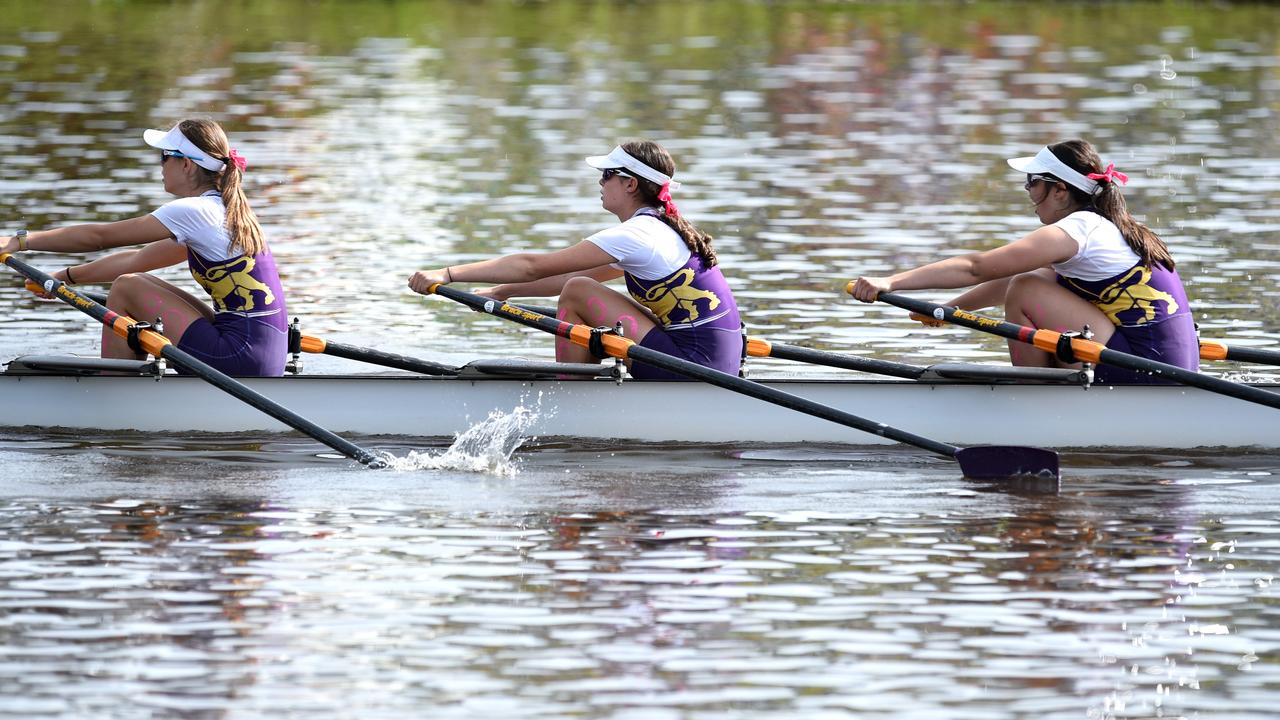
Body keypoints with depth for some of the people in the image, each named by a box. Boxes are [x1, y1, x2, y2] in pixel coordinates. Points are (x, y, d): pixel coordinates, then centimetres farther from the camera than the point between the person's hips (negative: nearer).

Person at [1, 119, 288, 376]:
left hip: (242, 358, -9)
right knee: (142, 286, 20)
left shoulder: (192, 211, -11)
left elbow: (100, 236, -8)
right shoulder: (226, 211, 18)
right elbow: (138, 260, 24)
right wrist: (65, 277, 25)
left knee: (126, 289, -1)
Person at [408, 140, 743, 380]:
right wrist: (503, 291, 22)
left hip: (697, 364, -10)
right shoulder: (662, 228, 16)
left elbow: (534, 266, -14)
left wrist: (448, 274, -12)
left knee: (577, 294, -6)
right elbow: (579, 274, 24)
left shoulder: (634, 236, -13)